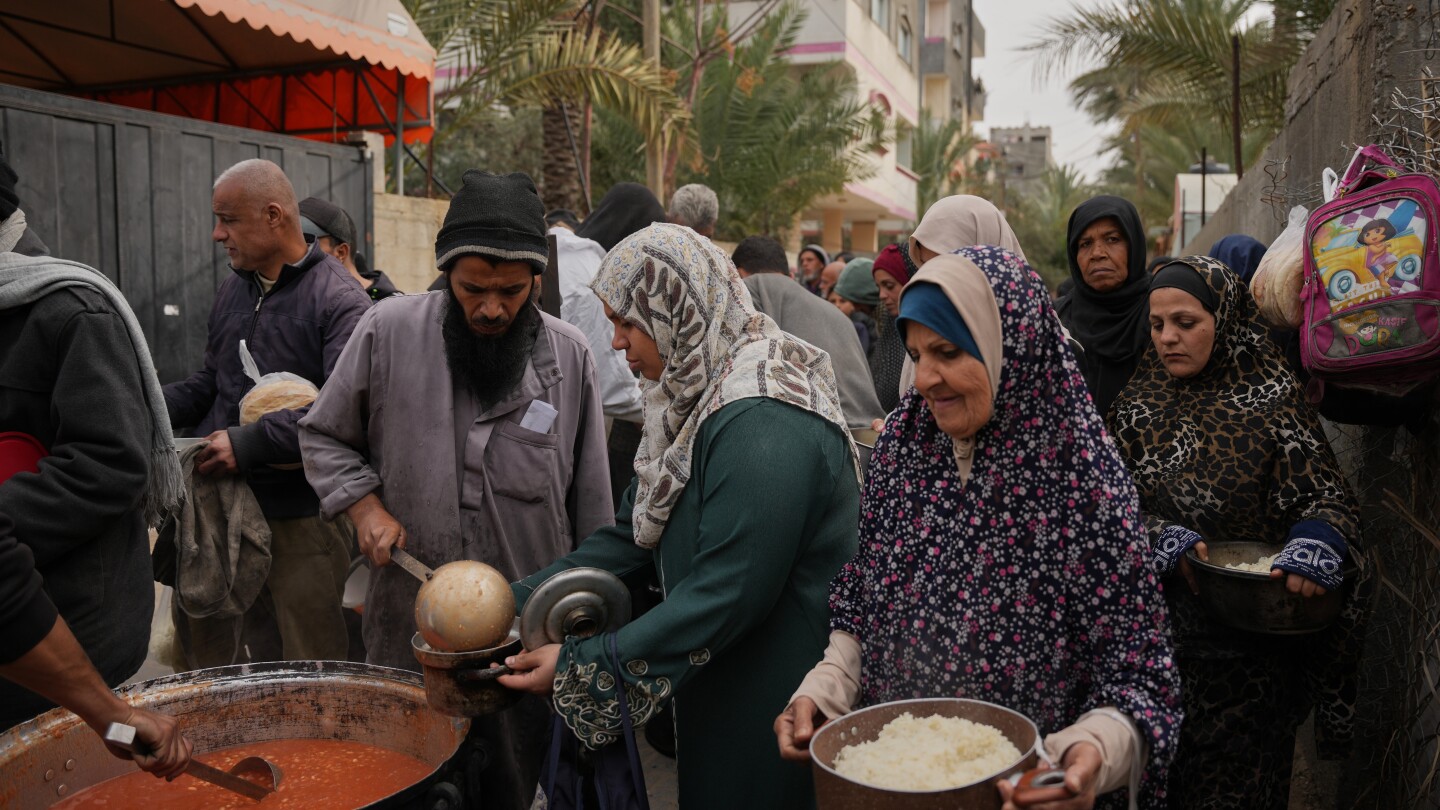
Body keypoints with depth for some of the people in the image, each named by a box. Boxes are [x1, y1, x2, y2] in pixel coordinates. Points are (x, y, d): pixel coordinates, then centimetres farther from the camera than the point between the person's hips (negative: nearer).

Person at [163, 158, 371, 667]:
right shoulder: (233, 288, 13)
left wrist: (248, 443, -22)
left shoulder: (339, 301, -12)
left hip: (302, 515, -7)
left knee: (308, 676, 4)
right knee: (203, 644, 15)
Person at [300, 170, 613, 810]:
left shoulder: (569, 356, -4)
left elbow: (590, 504, 3)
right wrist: (364, 505, -7)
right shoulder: (389, 331, -6)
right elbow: (324, 437, 8)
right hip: (409, 629, 0)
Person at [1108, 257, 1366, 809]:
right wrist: (1165, 544, -17)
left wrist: (1314, 548, -27)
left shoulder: (1271, 401, -5)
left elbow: (1325, 497, -7)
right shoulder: (1139, 404, 3)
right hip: (1158, 629, 3)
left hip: (1250, 643, -2)